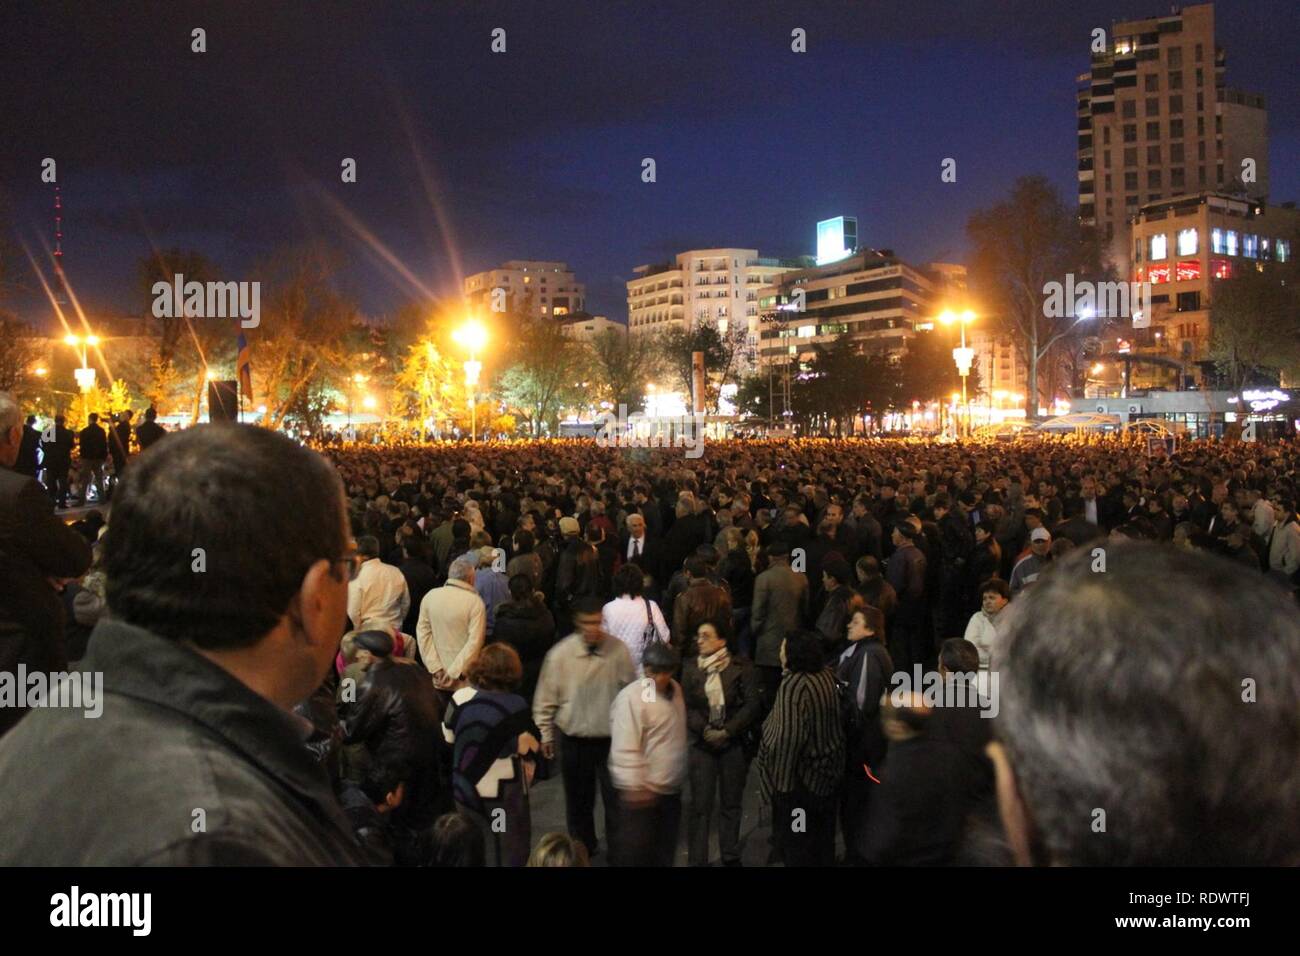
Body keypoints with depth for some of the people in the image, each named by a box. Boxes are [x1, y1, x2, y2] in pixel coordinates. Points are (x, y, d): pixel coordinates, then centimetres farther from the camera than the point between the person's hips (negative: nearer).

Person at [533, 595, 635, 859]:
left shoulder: (618, 650, -13)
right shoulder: (560, 654, -13)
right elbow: (546, 698, -2)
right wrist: (545, 734, 4)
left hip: (611, 739, -1)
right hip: (574, 740, 1)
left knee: (616, 800, 5)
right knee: (578, 801, 18)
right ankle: (584, 848, 40)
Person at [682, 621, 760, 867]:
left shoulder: (741, 666, -4)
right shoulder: (690, 668, 1)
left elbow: (752, 704, -7)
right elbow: (687, 705, 0)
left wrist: (727, 731, -12)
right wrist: (705, 731, -13)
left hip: (734, 743, 0)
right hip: (703, 743, 1)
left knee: (731, 803, 10)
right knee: (700, 805, 0)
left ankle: (731, 856, 24)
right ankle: (697, 859, 7)